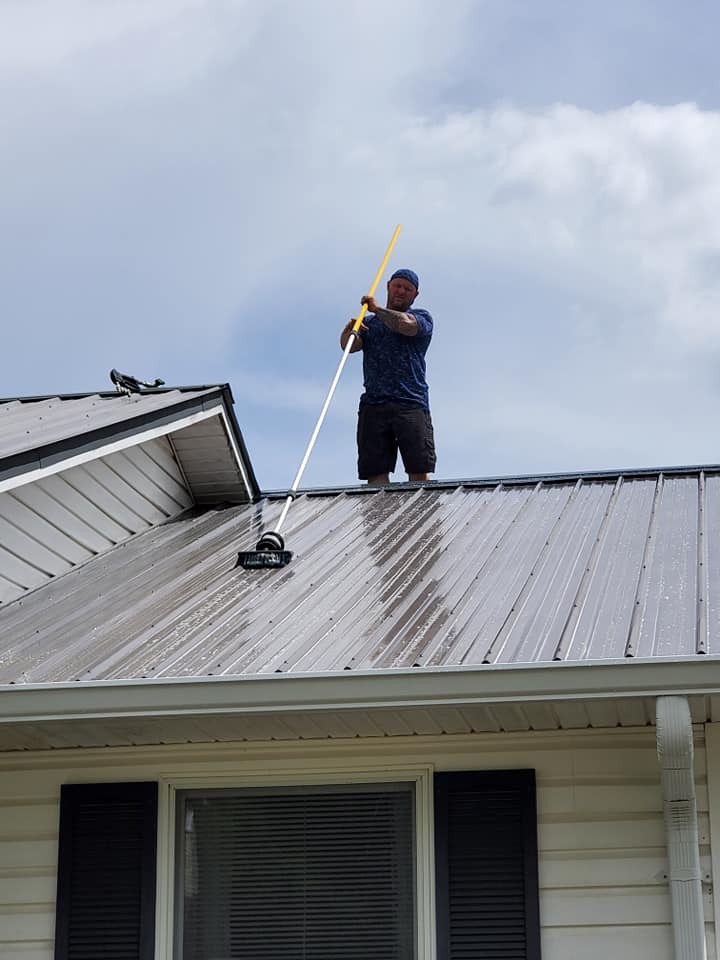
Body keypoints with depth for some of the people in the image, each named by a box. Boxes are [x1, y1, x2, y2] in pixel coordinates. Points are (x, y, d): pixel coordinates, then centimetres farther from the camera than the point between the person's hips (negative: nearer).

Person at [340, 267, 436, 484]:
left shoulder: (422, 317, 14)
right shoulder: (368, 322, 24)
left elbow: (406, 324, -10)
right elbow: (349, 345, 5)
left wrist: (377, 309, 0)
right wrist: (349, 331, -17)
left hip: (411, 403, -2)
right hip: (373, 405, 3)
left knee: (419, 471, -11)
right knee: (375, 473, -7)